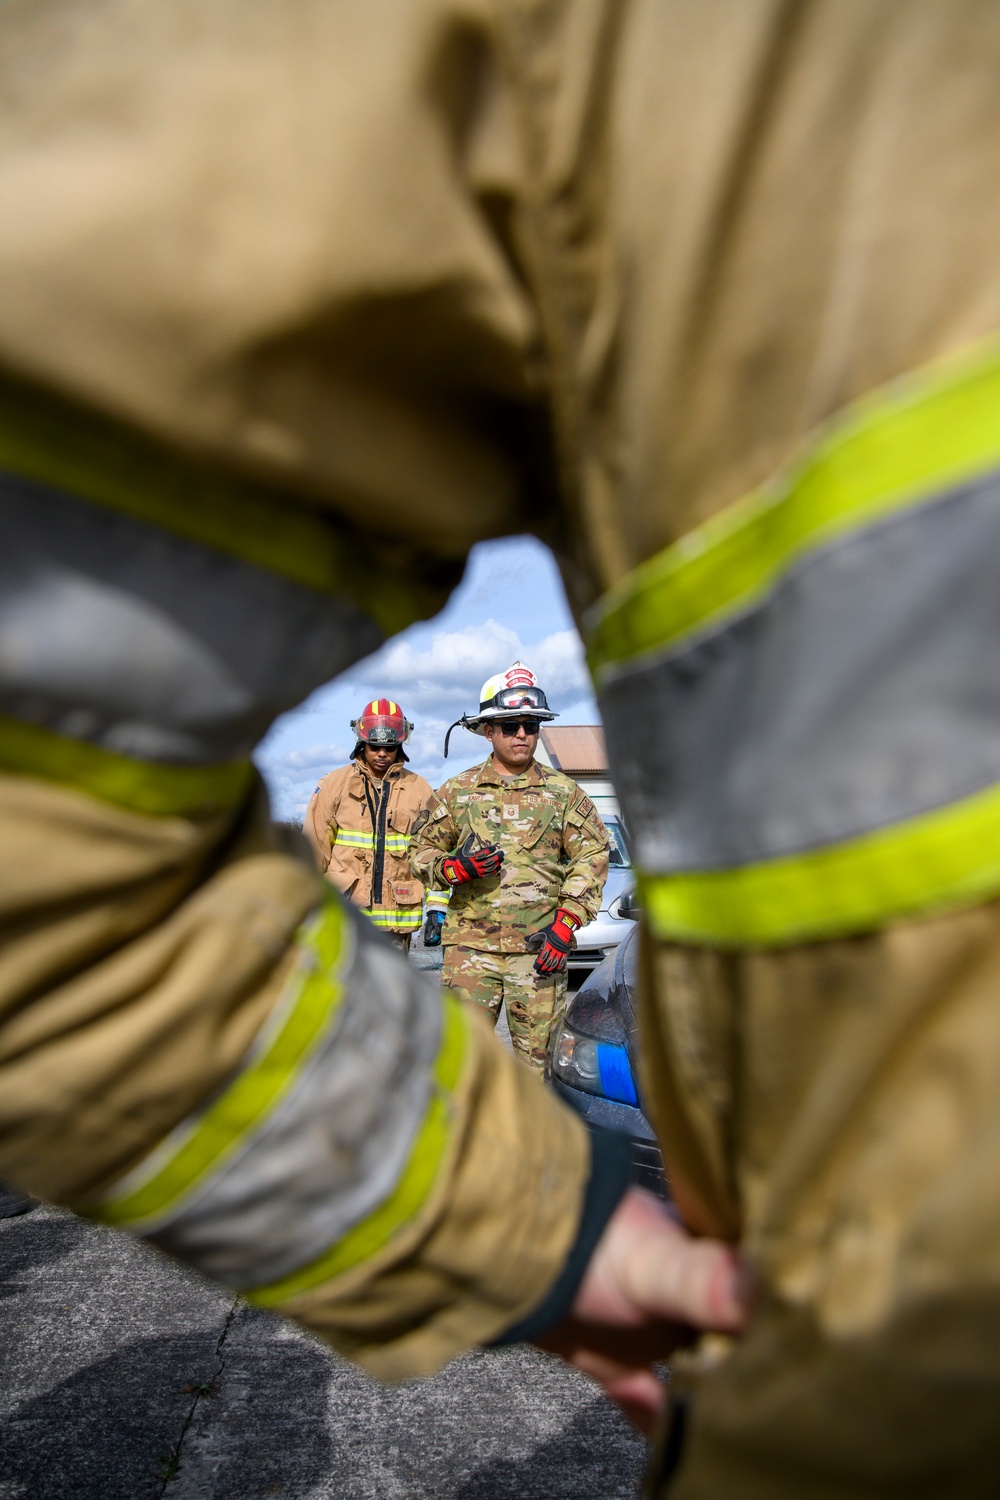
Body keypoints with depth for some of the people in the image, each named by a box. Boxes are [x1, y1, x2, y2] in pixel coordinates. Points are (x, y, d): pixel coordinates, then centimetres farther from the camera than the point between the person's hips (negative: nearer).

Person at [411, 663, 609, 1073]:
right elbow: (421, 851, 13)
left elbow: (592, 855, 6)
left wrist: (565, 925, -4)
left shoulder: (563, 792, 8)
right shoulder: (457, 792, 9)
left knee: (539, 1056, 3)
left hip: (539, 948, 0)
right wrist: (456, 867, -10)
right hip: (470, 945, 0)